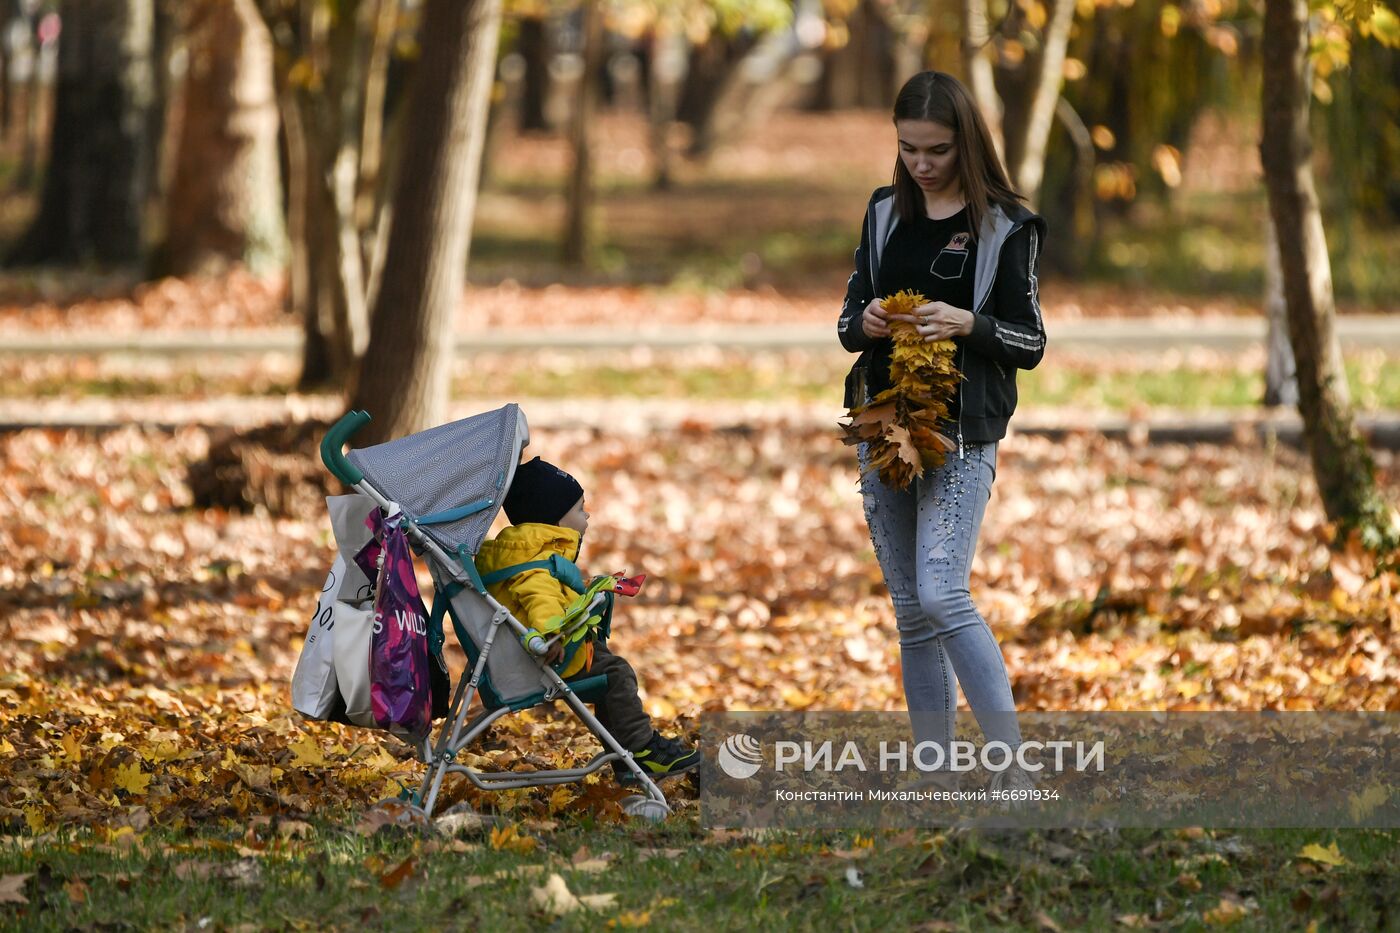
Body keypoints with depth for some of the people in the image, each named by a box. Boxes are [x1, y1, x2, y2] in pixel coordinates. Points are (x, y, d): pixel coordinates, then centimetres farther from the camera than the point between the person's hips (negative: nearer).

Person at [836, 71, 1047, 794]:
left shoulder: (1005, 226, -3)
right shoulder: (885, 213, 11)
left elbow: (1030, 343, -2)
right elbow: (848, 321, 14)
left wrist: (967, 323, -21)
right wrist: (864, 324, -9)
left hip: (962, 434, -5)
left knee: (942, 595, -19)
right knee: (910, 613, 6)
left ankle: (1012, 767, -16)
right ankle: (936, 779, 11)